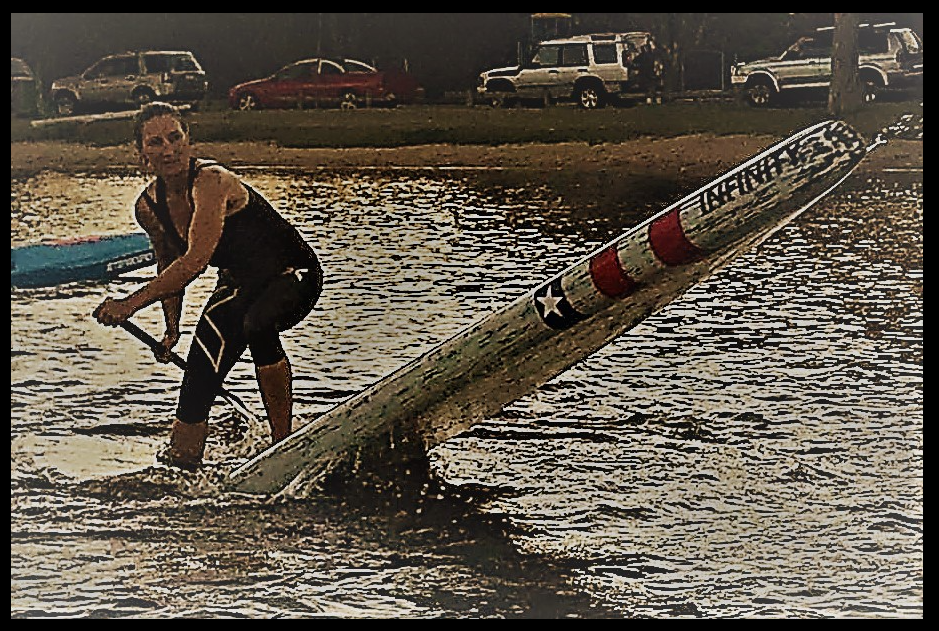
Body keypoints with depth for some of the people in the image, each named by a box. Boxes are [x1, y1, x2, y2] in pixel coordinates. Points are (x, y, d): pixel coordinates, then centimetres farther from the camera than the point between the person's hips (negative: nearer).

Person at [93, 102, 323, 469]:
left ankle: (283, 444, -25)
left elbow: (195, 262, -37)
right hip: (238, 285, 7)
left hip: (292, 275, -7)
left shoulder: (211, 181, -29)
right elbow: (169, 266, 14)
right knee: (196, 383, -3)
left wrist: (131, 303, -36)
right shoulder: (149, 207, -5)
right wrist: (172, 329, 6)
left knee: (256, 324, -37)